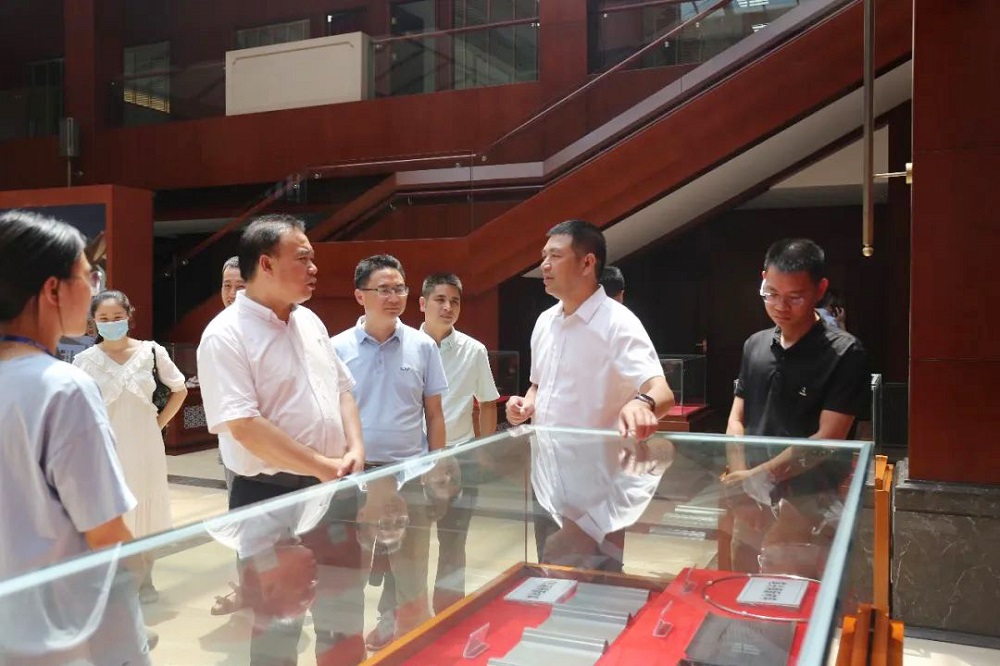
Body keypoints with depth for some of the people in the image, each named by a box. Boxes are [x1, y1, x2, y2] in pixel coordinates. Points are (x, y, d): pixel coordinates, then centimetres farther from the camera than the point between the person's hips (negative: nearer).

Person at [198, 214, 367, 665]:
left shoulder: (310, 322, 9)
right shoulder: (226, 336, -15)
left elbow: (341, 388, 15)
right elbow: (244, 427, -22)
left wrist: (355, 449, -3)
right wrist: (326, 467, -19)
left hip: (333, 491, 7)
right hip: (270, 497, -7)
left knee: (344, 608, 18)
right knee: (277, 620, 9)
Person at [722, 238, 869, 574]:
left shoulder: (844, 354, -9)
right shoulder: (754, 345, 6)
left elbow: (828, 439, -14)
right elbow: (737, 420, 9)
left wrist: (756, 477, -13)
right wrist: (742, 488, -4)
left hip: (809, 506, -5)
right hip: (753, 502, 5)